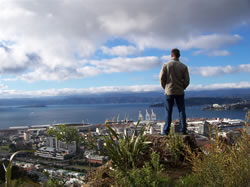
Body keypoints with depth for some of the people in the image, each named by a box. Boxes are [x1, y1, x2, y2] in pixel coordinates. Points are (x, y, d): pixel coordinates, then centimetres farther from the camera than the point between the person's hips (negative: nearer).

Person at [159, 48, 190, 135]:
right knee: (181, 111, 8)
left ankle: (166, 131, 3)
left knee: (168, 112, 3)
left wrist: (165, 87, 9)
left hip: (169, 92, -1)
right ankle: (183, 130, 7)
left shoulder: (166, 65, -4)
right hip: (180, 92, 1)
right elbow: (187, 80, -1)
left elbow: (162, 78, -6)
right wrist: (182, 88, 14)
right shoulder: (184, 66, 0)